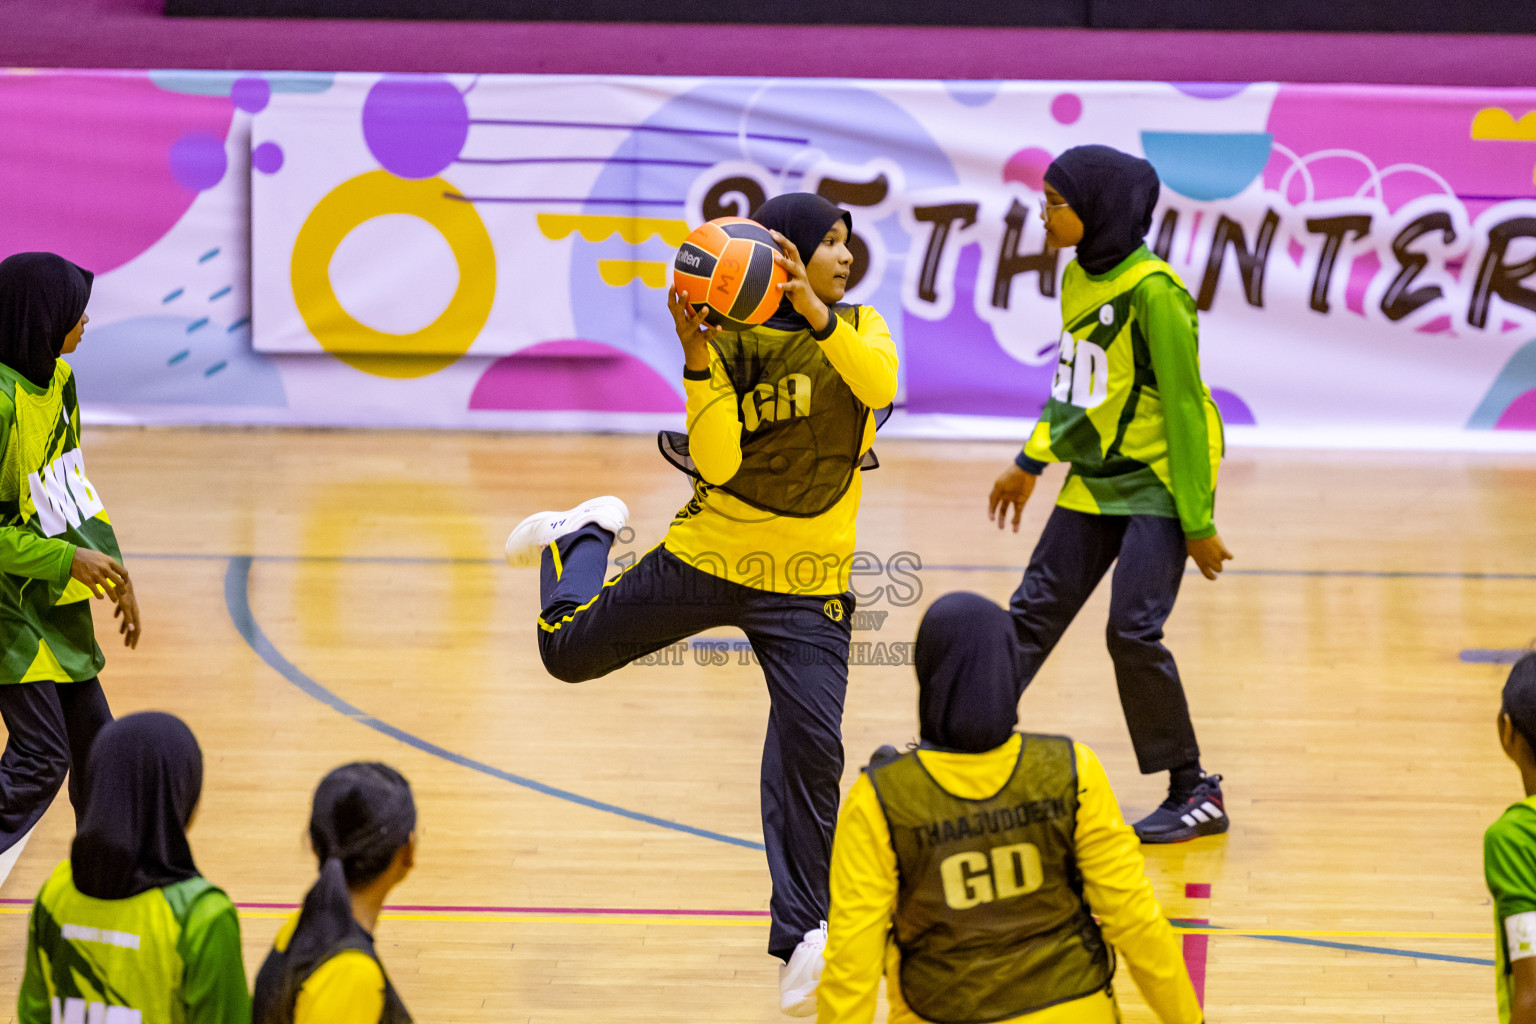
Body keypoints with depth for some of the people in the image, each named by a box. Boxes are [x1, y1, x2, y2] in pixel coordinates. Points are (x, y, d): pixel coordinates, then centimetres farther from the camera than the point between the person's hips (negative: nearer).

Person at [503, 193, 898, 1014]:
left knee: (812, 745, -10)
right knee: (570, 647, 9)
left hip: (808, 585, 1)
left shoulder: (859, 328, 2)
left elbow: (879, 384, -22)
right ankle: (586, 538, 43)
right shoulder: (735, 343, -9)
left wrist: (816, 313, -35)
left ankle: (803, 937, 0)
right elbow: (716, 463, -20)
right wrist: (698, 355, -29)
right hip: (713, 554, -1)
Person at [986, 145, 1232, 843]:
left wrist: (1198, 524, -16)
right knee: (1031, 615, 6)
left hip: (1157, 482, -8)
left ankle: (1196, 794, -1)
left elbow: (1185, 409, -17)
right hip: (1092, 483, 8)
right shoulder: (1077, 277, 5)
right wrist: (1030, 463, 24)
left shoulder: (1153, 291, -19)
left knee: (1133, 630, -14)